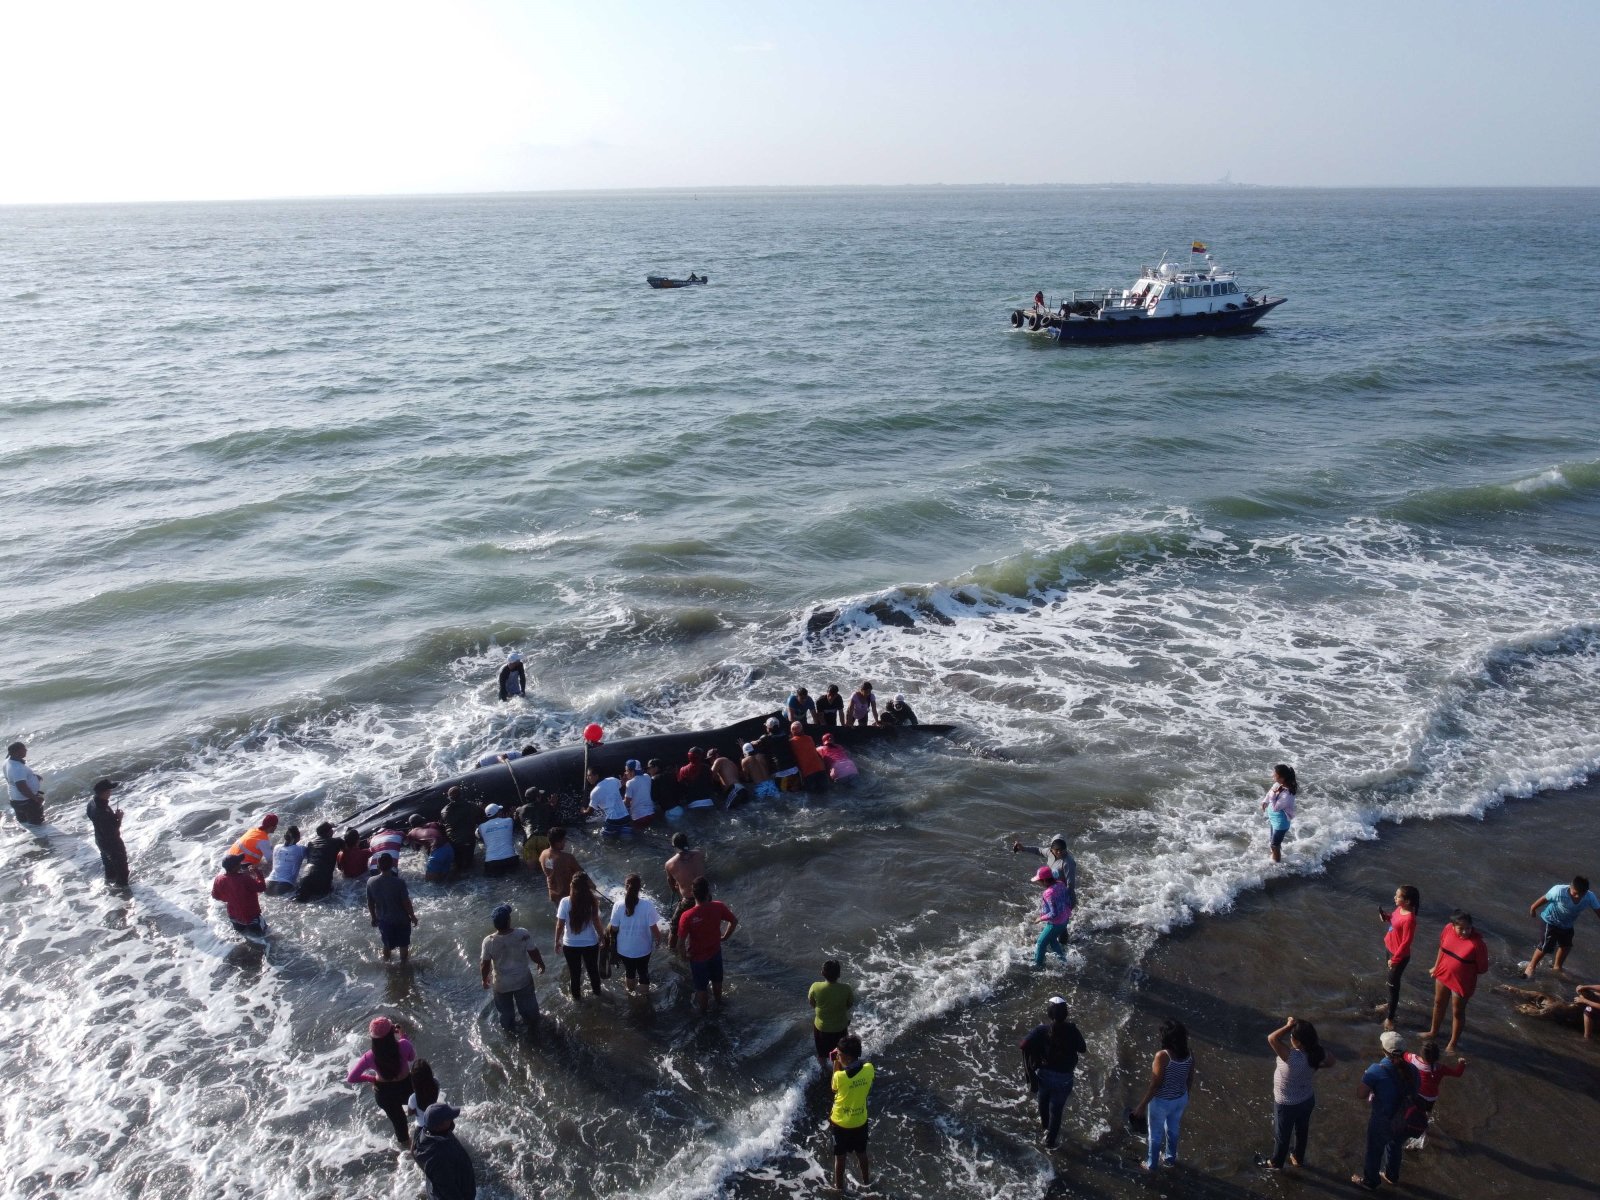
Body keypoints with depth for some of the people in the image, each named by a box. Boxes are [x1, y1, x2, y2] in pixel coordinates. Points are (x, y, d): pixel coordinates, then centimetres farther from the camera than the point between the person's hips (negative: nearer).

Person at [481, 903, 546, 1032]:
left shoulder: (488, 942, -27)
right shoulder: (523, 934, -28)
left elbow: (485, 965, -15)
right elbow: (533, 953, -15)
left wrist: (485, 979, 5)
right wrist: (541, 963, 6)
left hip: (501, 984, 0)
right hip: (523, 979, 0)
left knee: (506, 1011, 28)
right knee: (528, 1006, 30)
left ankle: (509, 1030, 51)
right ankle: (533, 1024, 52)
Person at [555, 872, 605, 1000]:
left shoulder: (565, 902, -18)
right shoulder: (593, 901, -17)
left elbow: (560, 925, -13)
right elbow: (596, 922, -12)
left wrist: (557, 941, 2)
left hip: (571, 945, -1)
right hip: (591, 943, 1)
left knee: (574, 972, 21)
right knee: (593, 969, 25)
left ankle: (576, 996, 40)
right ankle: (596, 991, 46)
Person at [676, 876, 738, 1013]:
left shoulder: (687, 916, -34)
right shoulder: (718, 907, -25)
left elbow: (681, 943, -27)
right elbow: (735, 921, -8)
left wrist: (685, 955, -6)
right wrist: (725, 937, 8)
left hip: (697, 957, -3)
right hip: (715, 952, 3)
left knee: (701, 987, 23)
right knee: (717, 980, 31)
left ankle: (703, 1010, 46)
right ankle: (718, 1001, 57)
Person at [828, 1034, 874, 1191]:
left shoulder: (840, 1076, -32)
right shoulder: (869, 1069, -21)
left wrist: (836, 1064, -11)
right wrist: (840, 1061, -5)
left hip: (840, 1122, -3)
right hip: (860, 1121, 3)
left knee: (840, 1156, 21)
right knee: (861, 1153, 28)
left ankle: (839, 1185, 39)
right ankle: (865, 1179, 48)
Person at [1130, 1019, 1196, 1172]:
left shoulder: (1162, 1056, -32)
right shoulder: (1189, 1056, -13)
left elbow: (1155, 1085, -26)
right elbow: (1190, 1081, 1)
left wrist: (1142, 1105, -15)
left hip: (1161, 1102, -5)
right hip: (1180, 1099, 5)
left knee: (1156, 1134, 19)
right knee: (1173, 1130, 30)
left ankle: (1151, 1164, 39)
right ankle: (1171, 1159, 51)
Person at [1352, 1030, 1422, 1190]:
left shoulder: (1376, 1070, -27)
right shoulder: (1411, 1070, -12)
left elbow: (1362, 1094, -24)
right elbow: (1416, 1091, 4)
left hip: (1381, 1121, -5)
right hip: (1403, 1121, 5)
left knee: (1374, 1151, 20)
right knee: (1395, 1148, 30)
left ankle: (1370, 1181, 39)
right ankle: (1392, 1176, 51)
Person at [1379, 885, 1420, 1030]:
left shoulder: (1409, 919, -33)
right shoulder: (1399, 909, -8)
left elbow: (1405, 942, -27)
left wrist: (1395, 959, -20)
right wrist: (1386, 916, -7)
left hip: (1400, 956, -9)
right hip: (1390, 949, 9)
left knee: (1393, 983, 3)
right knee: (1392, 979, 27)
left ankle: (1390, 1017, 16)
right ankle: (1392, 1004, 49)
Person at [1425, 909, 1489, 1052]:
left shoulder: (1477, 942, -31)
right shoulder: (1448, 929, -16)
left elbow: (1483, 968, -17)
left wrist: (1467, 970, -11)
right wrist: (1436, 967, 12)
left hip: (1462, 982, -6)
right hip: (1443, 974, 6)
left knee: (1457, 1012, 15)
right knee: (1438, 1003, 26)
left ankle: (1452, 1043, 36)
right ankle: (1433, 1031, 50)